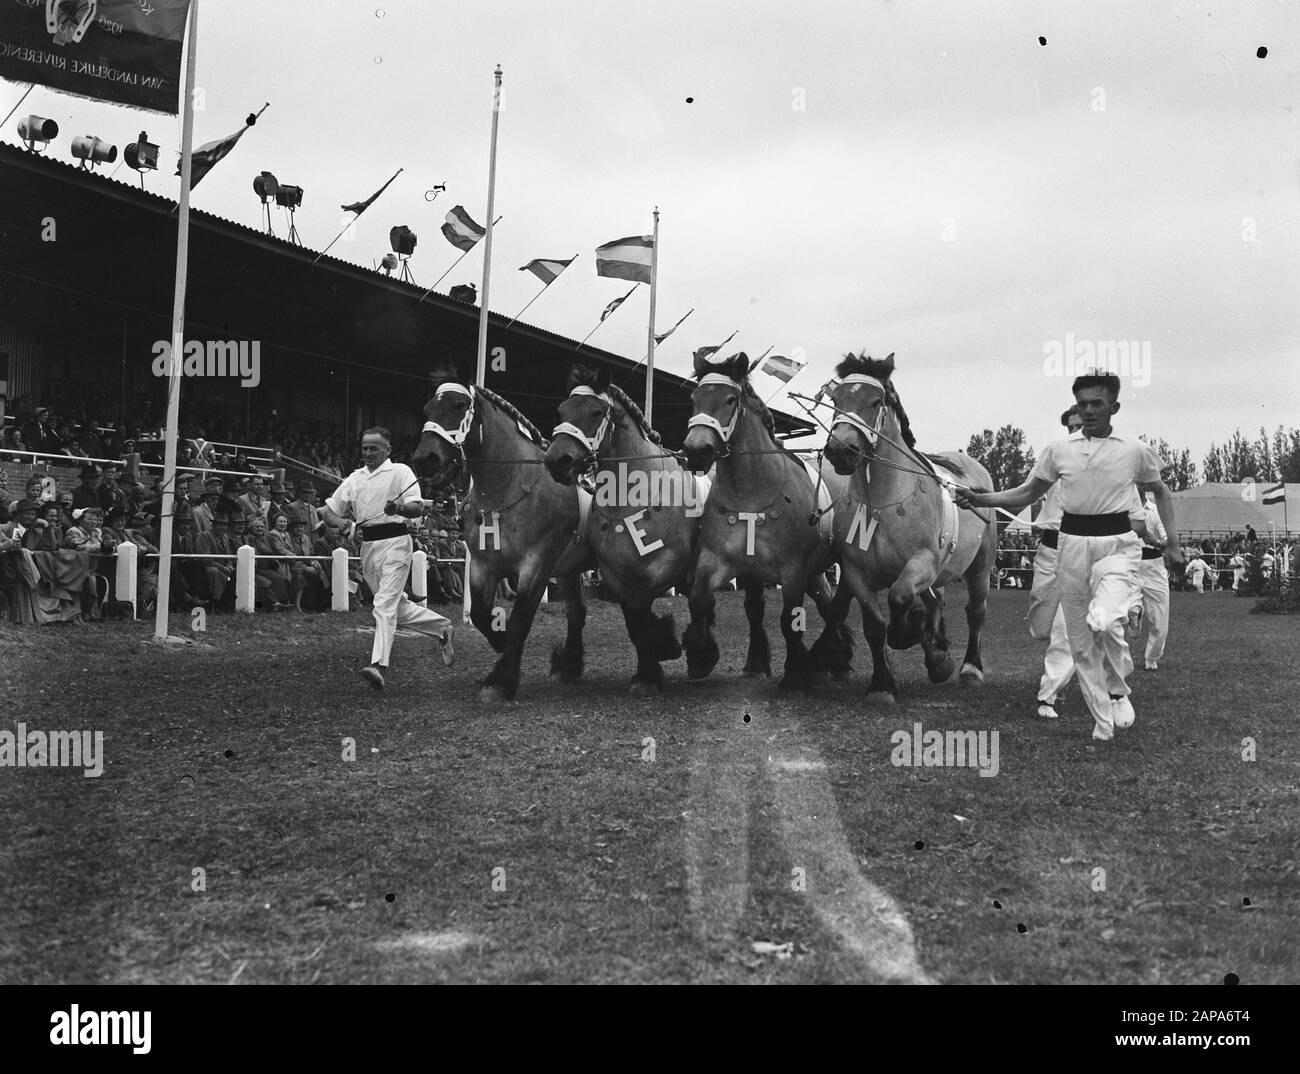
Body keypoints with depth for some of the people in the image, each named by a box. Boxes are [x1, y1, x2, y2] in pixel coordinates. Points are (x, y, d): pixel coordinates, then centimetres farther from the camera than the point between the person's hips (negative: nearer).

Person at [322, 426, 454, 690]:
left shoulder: (400, 472, -1)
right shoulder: (355, 478, 16)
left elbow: (418, 507, -13)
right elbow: (329, 510, 15)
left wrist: (399, 508, -35)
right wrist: (342, 523, -7)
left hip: (394, 542, -6)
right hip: (367, 545, 7)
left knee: (385, 604, -16)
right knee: (397, 606, 12)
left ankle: (378, 665, -22)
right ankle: (442, 628, 30)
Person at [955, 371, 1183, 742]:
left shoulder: (1137, 451, 0)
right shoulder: (1059, 450, 4)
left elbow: (1160, 492, 16)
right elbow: (1027, 494, 10)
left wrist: (1173, 542, 10)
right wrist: (982, 499, -4)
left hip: (1117, 545, -3)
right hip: (1072, 544, 3)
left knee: (1103, 620, -27)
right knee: (1080, 639, 6)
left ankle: (1118, 690, 3)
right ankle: (1102, 720, 23)